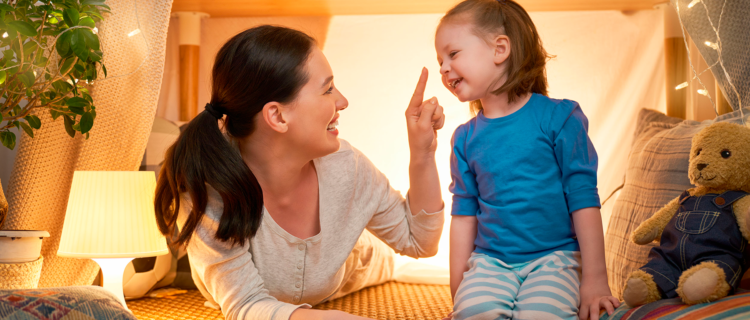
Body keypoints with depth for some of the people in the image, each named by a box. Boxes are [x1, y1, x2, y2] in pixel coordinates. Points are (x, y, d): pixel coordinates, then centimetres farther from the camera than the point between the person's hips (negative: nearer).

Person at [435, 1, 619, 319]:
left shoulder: (558, 117, -5)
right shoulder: (466, 138, 8)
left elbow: (584, 199, -5)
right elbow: (464, 214, 11)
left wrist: (595, 279, -6)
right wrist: (458, 285, 8)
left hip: (553, 257, -2)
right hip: (490, 261, 2)